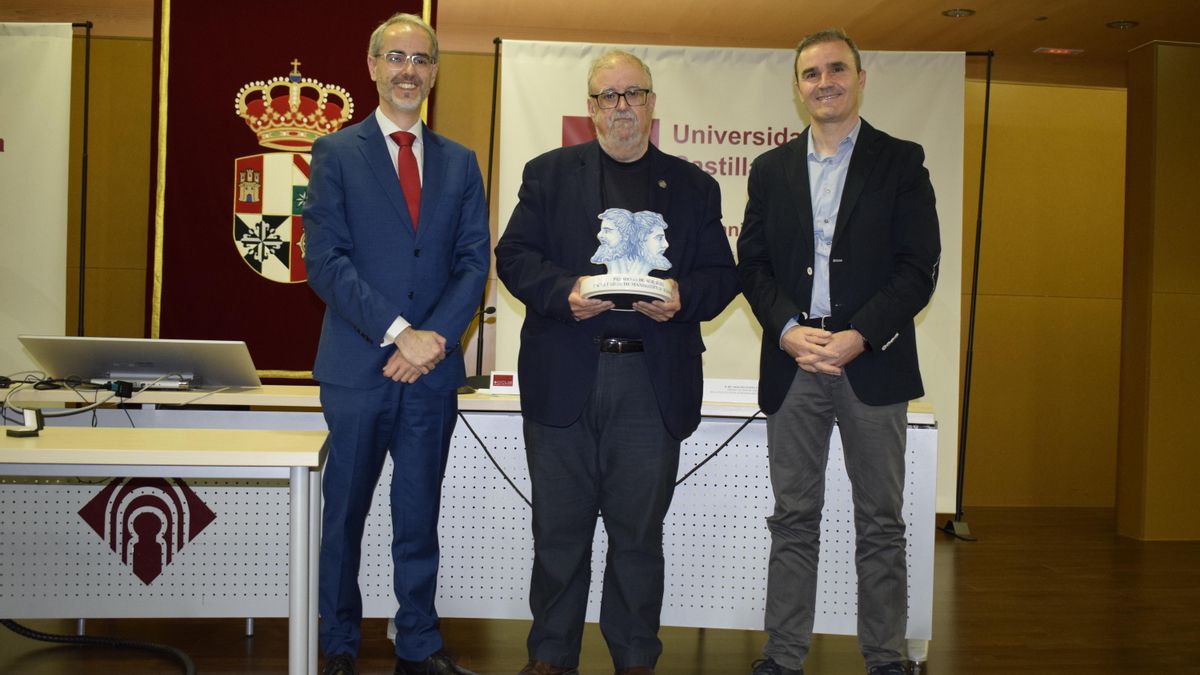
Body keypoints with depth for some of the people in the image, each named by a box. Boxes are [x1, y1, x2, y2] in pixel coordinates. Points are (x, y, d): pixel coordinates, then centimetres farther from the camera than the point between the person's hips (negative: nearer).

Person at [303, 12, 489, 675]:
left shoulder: (459, 162, 11)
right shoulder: (336, 153, 2)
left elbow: (474, 263, 5)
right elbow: (326, 261, -8)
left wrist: (436, 338, -11)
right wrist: (397, 333, -17)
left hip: (433, 369, 3)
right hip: (358, 367, -2)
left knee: (419, 516, 11)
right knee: (345, 514, 9)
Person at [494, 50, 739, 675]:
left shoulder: (693, 186, 14)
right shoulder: (549, 173, 11)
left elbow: (721, 275, 9)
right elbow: (514, 255, 4)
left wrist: (683, 295, -12)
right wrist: (565, 291, -14)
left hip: (652, 382, 1)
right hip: (563, 379, 0)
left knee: (639, 530, 7)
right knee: (559, 528, 7)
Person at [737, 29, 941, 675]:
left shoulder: (901, 161, 4)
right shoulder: (770, 169, 12)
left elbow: (919, 268, -3)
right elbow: (752, 264, 8)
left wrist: (858, 336, -14)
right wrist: (787, 330, -9)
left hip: (873, 361, -2)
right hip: (792, 361, 2)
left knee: (880, 522, 6)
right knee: (793, 519, 7)